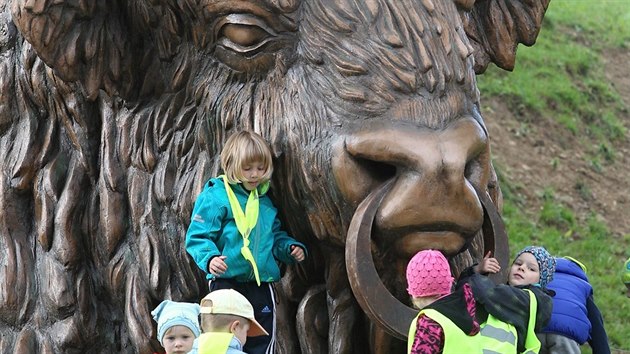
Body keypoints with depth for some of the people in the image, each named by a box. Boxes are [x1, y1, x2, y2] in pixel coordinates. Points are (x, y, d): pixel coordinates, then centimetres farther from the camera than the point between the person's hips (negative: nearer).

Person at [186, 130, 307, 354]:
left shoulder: (264, 201, 14)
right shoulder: (215, 196, -7)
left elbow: (275, 236, 25)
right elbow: (198, 237, -11)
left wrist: (290, 248, 5)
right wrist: (210, 258, -29)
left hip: (261, 284, 6)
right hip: (227, 282, -6)